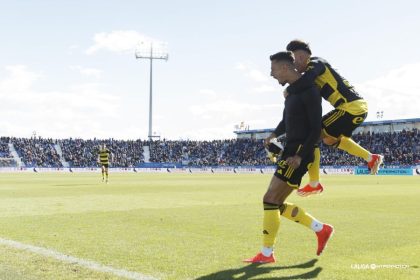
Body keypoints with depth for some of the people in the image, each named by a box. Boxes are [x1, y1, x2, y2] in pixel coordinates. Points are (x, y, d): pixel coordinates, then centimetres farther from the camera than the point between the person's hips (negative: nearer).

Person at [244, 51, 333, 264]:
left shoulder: (307, 90, -13)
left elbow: (316, 128, -17)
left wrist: (300, 156, -23)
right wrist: (274, 134, 11)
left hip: (299, 153, -10)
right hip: (290, 150, 10)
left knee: (270, 199, -11)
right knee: (276, 203, 10)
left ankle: (266, 254, -2)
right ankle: (321, 229, 18)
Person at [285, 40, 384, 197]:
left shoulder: (315, 64, -10)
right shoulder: (317, 67, 20)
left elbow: (305, 82, -33)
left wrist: (289, 90, -16)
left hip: (351, 108, -10)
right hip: (358, 107, 10)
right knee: (329, 138, 30)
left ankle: (314, 185, 1)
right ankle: (371, 158, 32)